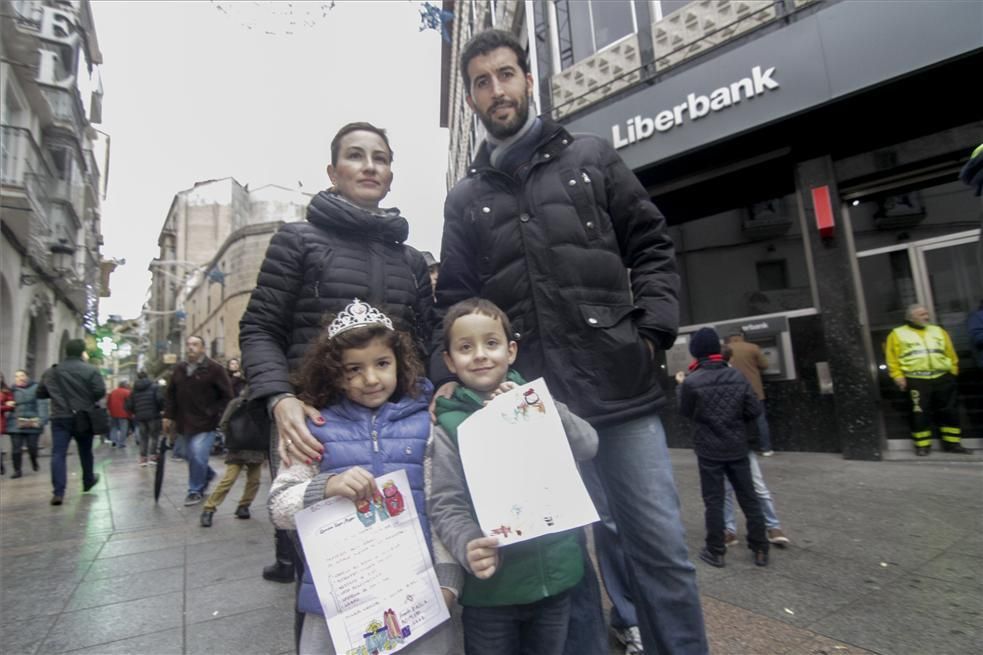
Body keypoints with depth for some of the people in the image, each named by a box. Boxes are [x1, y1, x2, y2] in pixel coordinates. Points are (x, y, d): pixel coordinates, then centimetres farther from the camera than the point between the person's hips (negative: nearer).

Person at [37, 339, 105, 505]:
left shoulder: (51, 371, 7)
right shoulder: (90, 370, -7)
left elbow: (40, 393, 14)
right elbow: (101, 391, -15)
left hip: (59, 417, 2)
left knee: (58, 454, -2)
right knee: (85, 451, 16)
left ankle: (58, 492, -13)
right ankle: (88, 481, 34)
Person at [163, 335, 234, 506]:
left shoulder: (214, 368, -9)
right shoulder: (178, 369, 9)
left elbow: (227, 395, -8)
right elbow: (170, 394, 16)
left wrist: (215, 414, -11)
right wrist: (168, 416, 9)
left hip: (205, 422, -6)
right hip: (185, 422, 6)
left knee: (197, 456, -11)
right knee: (193, 457, 14)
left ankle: (195, 491, 7)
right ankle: (207, 474, 41)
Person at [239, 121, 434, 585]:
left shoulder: (411, 260, 15)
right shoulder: (298, 240, 5)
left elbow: (426, 343, 15)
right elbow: (259, 330, 1)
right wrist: (280, 398, -16)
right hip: (313, 422, -2)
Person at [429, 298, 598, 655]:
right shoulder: (449, 425, -9)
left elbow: (588, 446, -8)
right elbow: (445, 506, -11)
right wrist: (468, 546, -29)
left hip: (556, 574, 3)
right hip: (491, 586, -3)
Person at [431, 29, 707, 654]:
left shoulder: (591, 156, 11)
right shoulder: (465, 200, 14)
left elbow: (652, 247, 8)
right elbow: (454, 301, 10)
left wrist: (651, 332, -5)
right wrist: (448, 376, -4)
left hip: (620, 388, 0)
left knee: (661, 548, 5)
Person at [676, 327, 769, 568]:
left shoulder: (691, 382, -15)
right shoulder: (737, 376, -2)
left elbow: (685, 412, 0)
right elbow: (755, 410, -1)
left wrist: (680, 386, 13)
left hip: (709, 450, -3)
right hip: (737, 447, 3)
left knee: (714, 501, 6)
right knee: (749, 498, 14)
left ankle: (715, 551, 15)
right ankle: (760, 549, 22)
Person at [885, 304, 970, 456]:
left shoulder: (938, 331, 16)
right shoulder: (897, 334, 4)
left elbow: (951, 354, 18)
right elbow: (892, 359, -2)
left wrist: (953, 372, 11)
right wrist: (898, 376, -9)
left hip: (942, 379, 4)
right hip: (916, 381, -4)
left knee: (949, 412, 8)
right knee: (919, 413, -1)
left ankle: (952, 443, 19)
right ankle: (922, 445, 9)